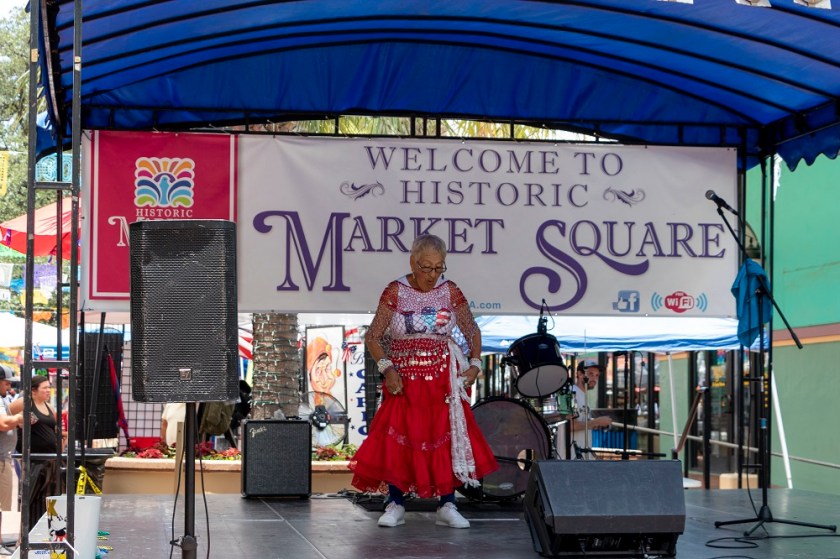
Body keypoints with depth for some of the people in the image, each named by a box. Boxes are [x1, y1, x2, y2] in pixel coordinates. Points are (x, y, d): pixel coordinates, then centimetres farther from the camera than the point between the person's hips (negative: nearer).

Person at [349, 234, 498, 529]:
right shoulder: (395, 292, -4)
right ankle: (396, 505, 5)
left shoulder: (450, 292, 1)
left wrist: (474, 364, -1)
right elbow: (373, 337, -3)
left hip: (444, 380, 1)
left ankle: (447, 506, 4)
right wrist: (387, 369, -15)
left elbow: (472, 331, 12)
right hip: (404, 381, -1)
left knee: (447, 438, -3)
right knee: (399, 440, -5)